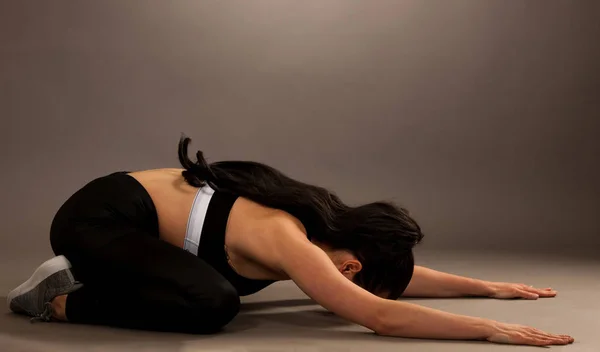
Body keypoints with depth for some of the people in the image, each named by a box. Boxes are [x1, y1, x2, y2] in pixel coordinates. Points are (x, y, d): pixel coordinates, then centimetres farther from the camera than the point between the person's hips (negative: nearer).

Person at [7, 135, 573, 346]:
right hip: (96, 216, -9)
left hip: (128, 210, 9)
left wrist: (488, 287, 7)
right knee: (212, 304, -28)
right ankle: (61, 298, -8)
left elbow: (399, 274, 9)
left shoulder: (323, 225, -2)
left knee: (215, 286, 21)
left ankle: (88, 275, 23)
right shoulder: (291, 244, -28)